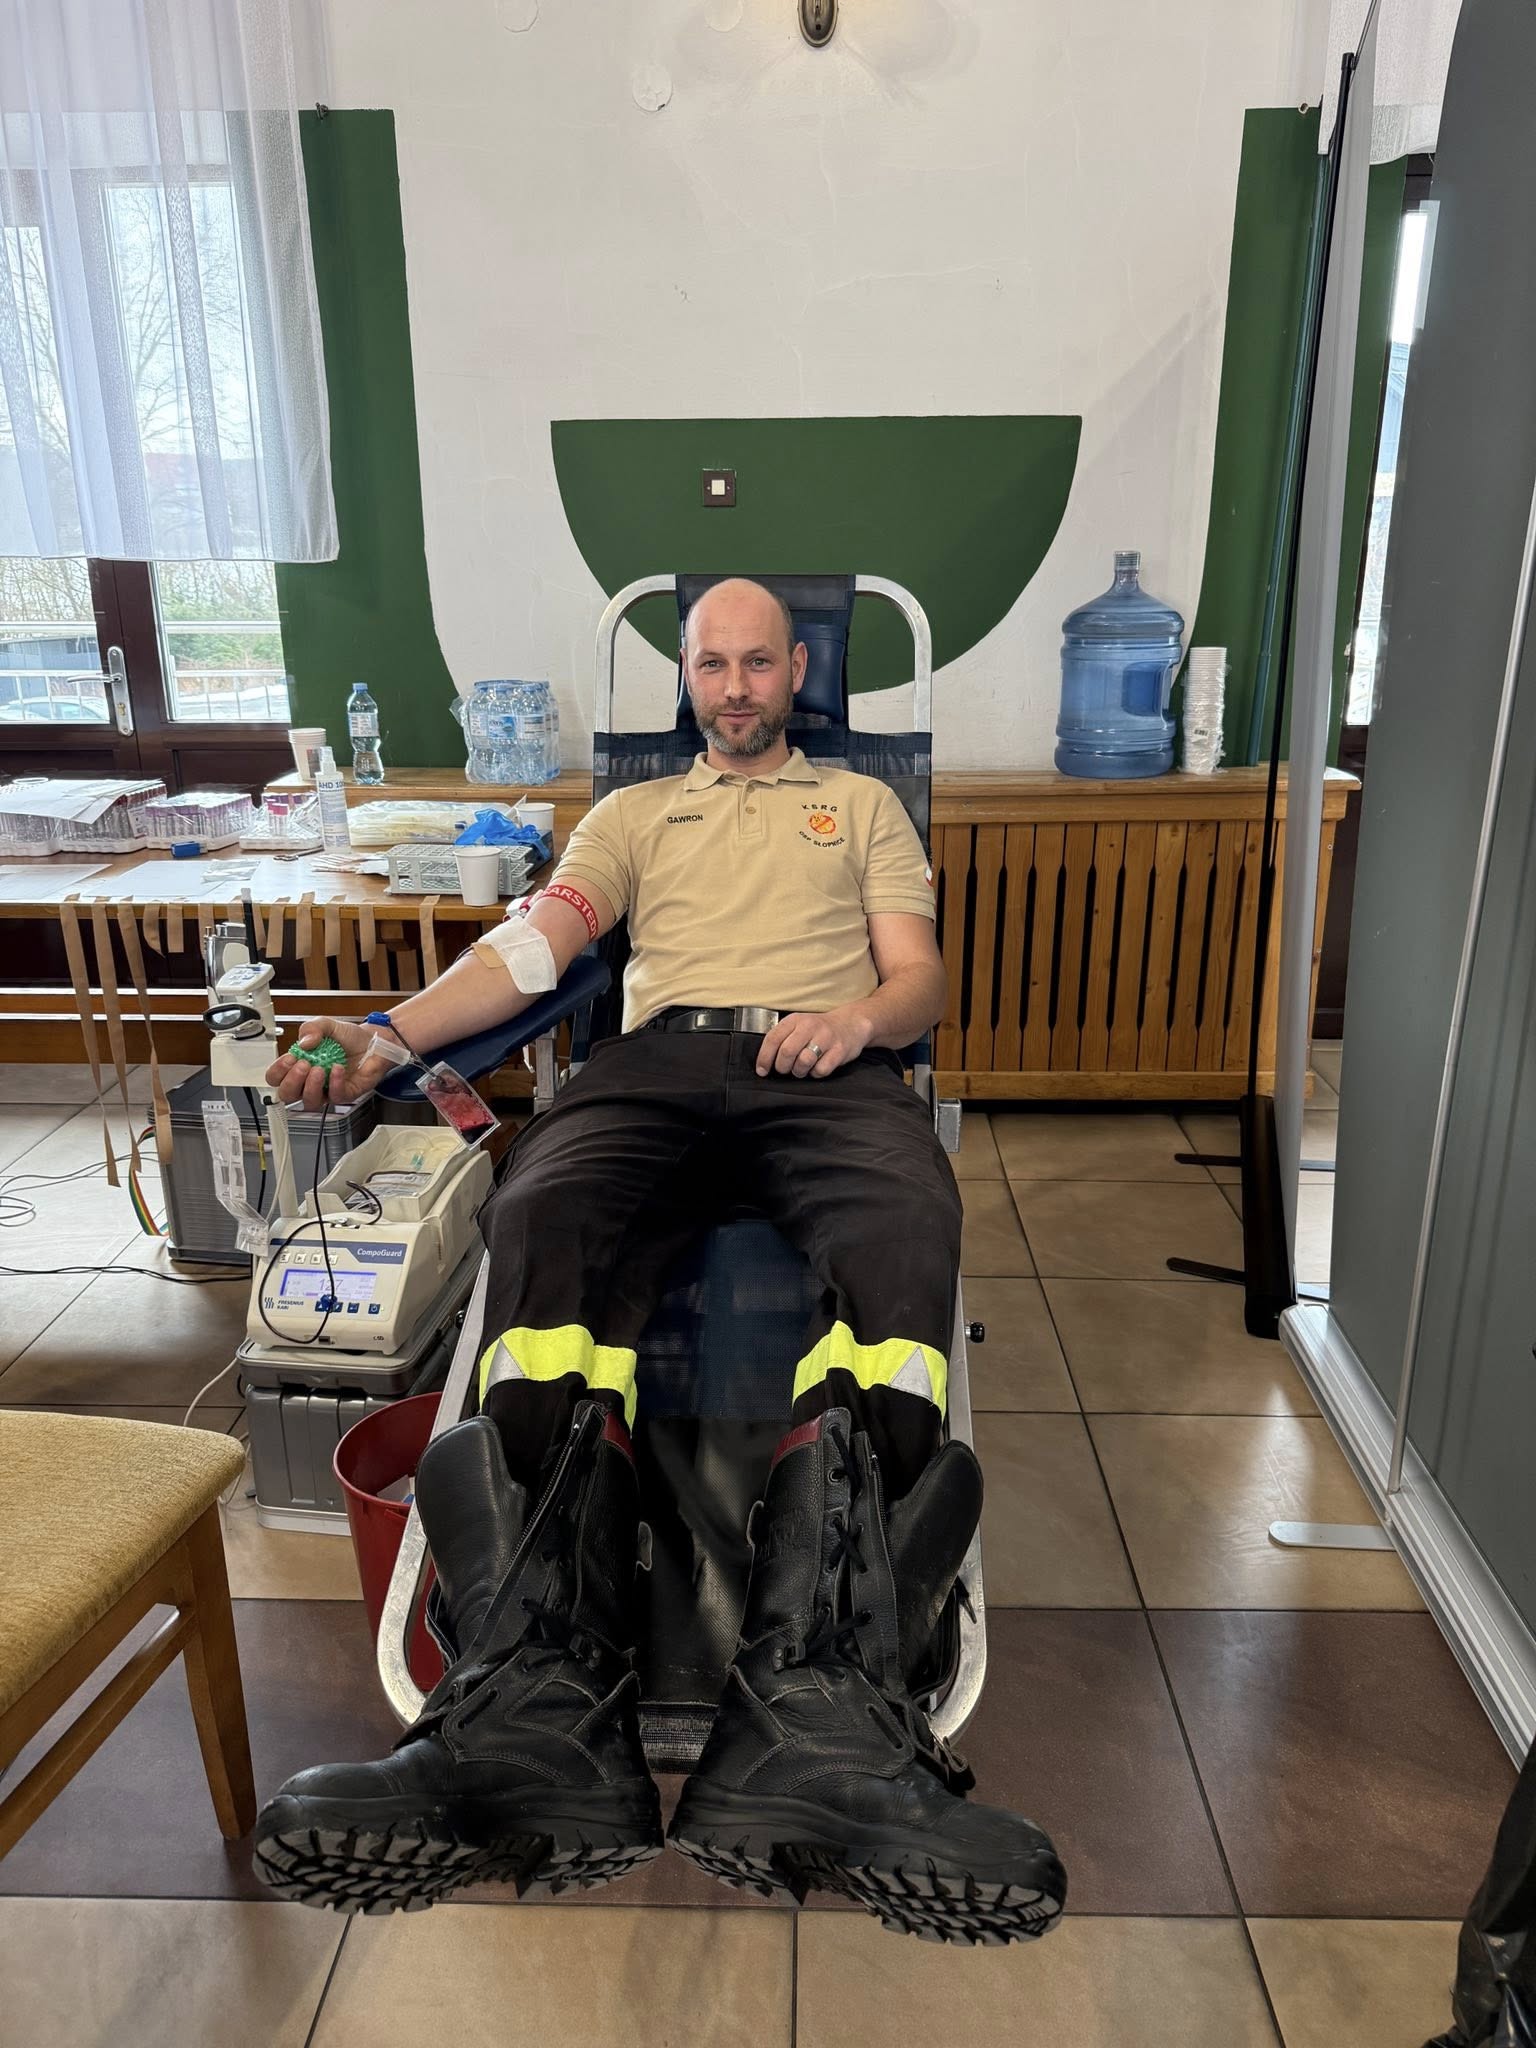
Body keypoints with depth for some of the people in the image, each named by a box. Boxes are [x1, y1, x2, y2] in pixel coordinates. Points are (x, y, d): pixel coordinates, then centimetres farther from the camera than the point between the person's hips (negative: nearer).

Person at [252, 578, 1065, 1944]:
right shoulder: (634, 814, 32)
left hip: (827, 1065, 0)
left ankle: (818, 1717, -48)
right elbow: (536, 944, 16)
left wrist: (862, 1015, -7)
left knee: (903, 1231, -37)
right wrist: (391, 1035, -2)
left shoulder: (862, 804, 31)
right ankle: (544, 1713, -44)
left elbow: (919, 979, 19)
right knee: (548, 1221, -35)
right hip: (657, 1060, 1)